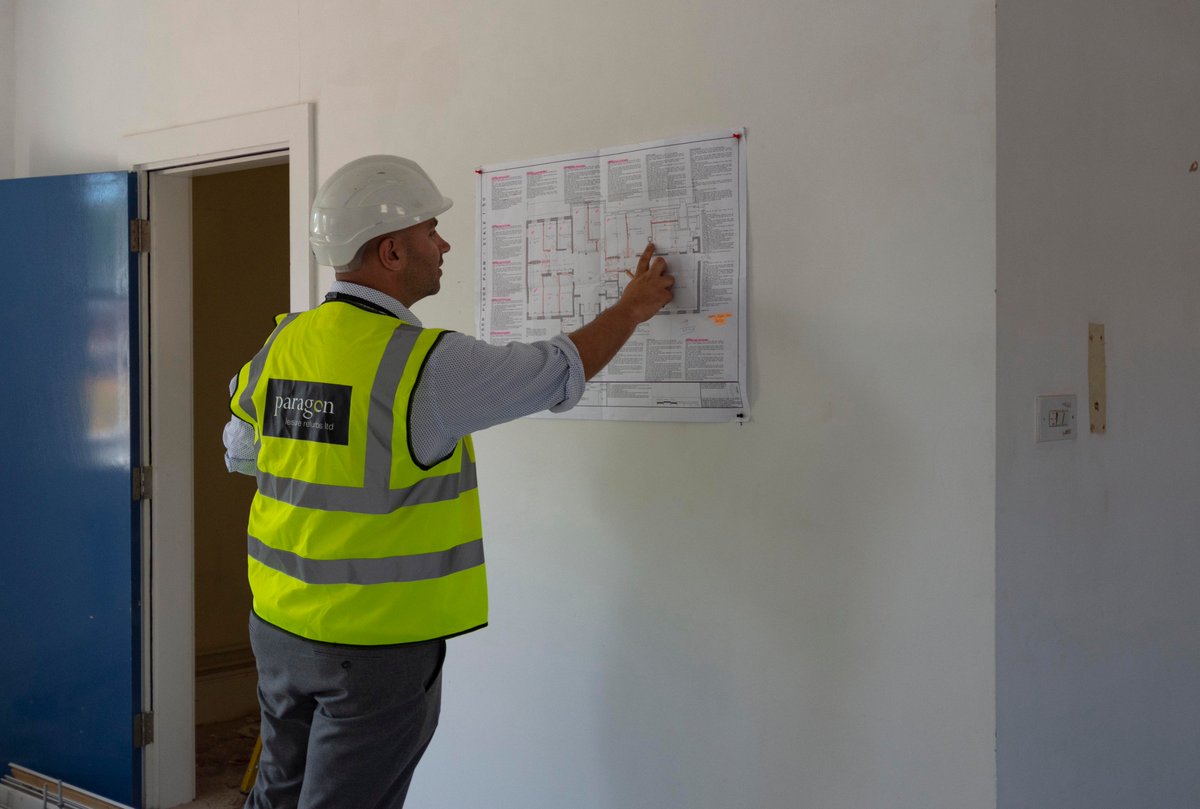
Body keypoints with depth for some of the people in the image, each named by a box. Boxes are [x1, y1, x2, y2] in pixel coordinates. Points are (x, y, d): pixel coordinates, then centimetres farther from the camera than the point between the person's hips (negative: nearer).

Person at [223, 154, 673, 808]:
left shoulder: (282, 344, 0)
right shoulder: (425, 362, -20)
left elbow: (240, 453, 15)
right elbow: (561, 372, -8)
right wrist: (632, 309, 8)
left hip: (279, 624, 7)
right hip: (376, 642, -6)